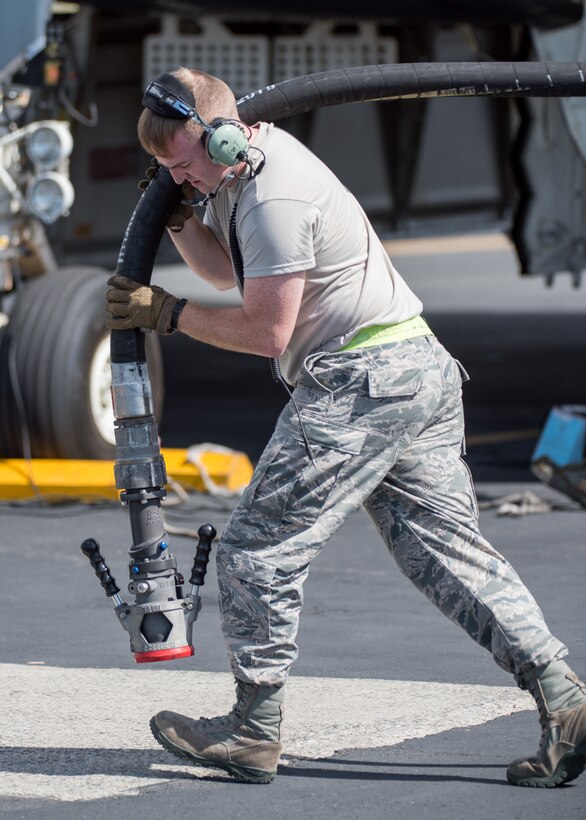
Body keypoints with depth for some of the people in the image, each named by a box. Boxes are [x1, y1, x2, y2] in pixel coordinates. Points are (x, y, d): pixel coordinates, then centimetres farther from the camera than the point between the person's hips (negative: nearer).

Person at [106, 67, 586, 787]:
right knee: (449, 552, 6)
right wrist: (179, 218, 12)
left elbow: (265, 330, -15)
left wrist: (165, 313, -7)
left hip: (362, 387, -11)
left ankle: (253, 733, 4)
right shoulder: (249, 168, 15)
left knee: (258, 549, -3)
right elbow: (226, 271, 29)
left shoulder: (276, 197, -17)